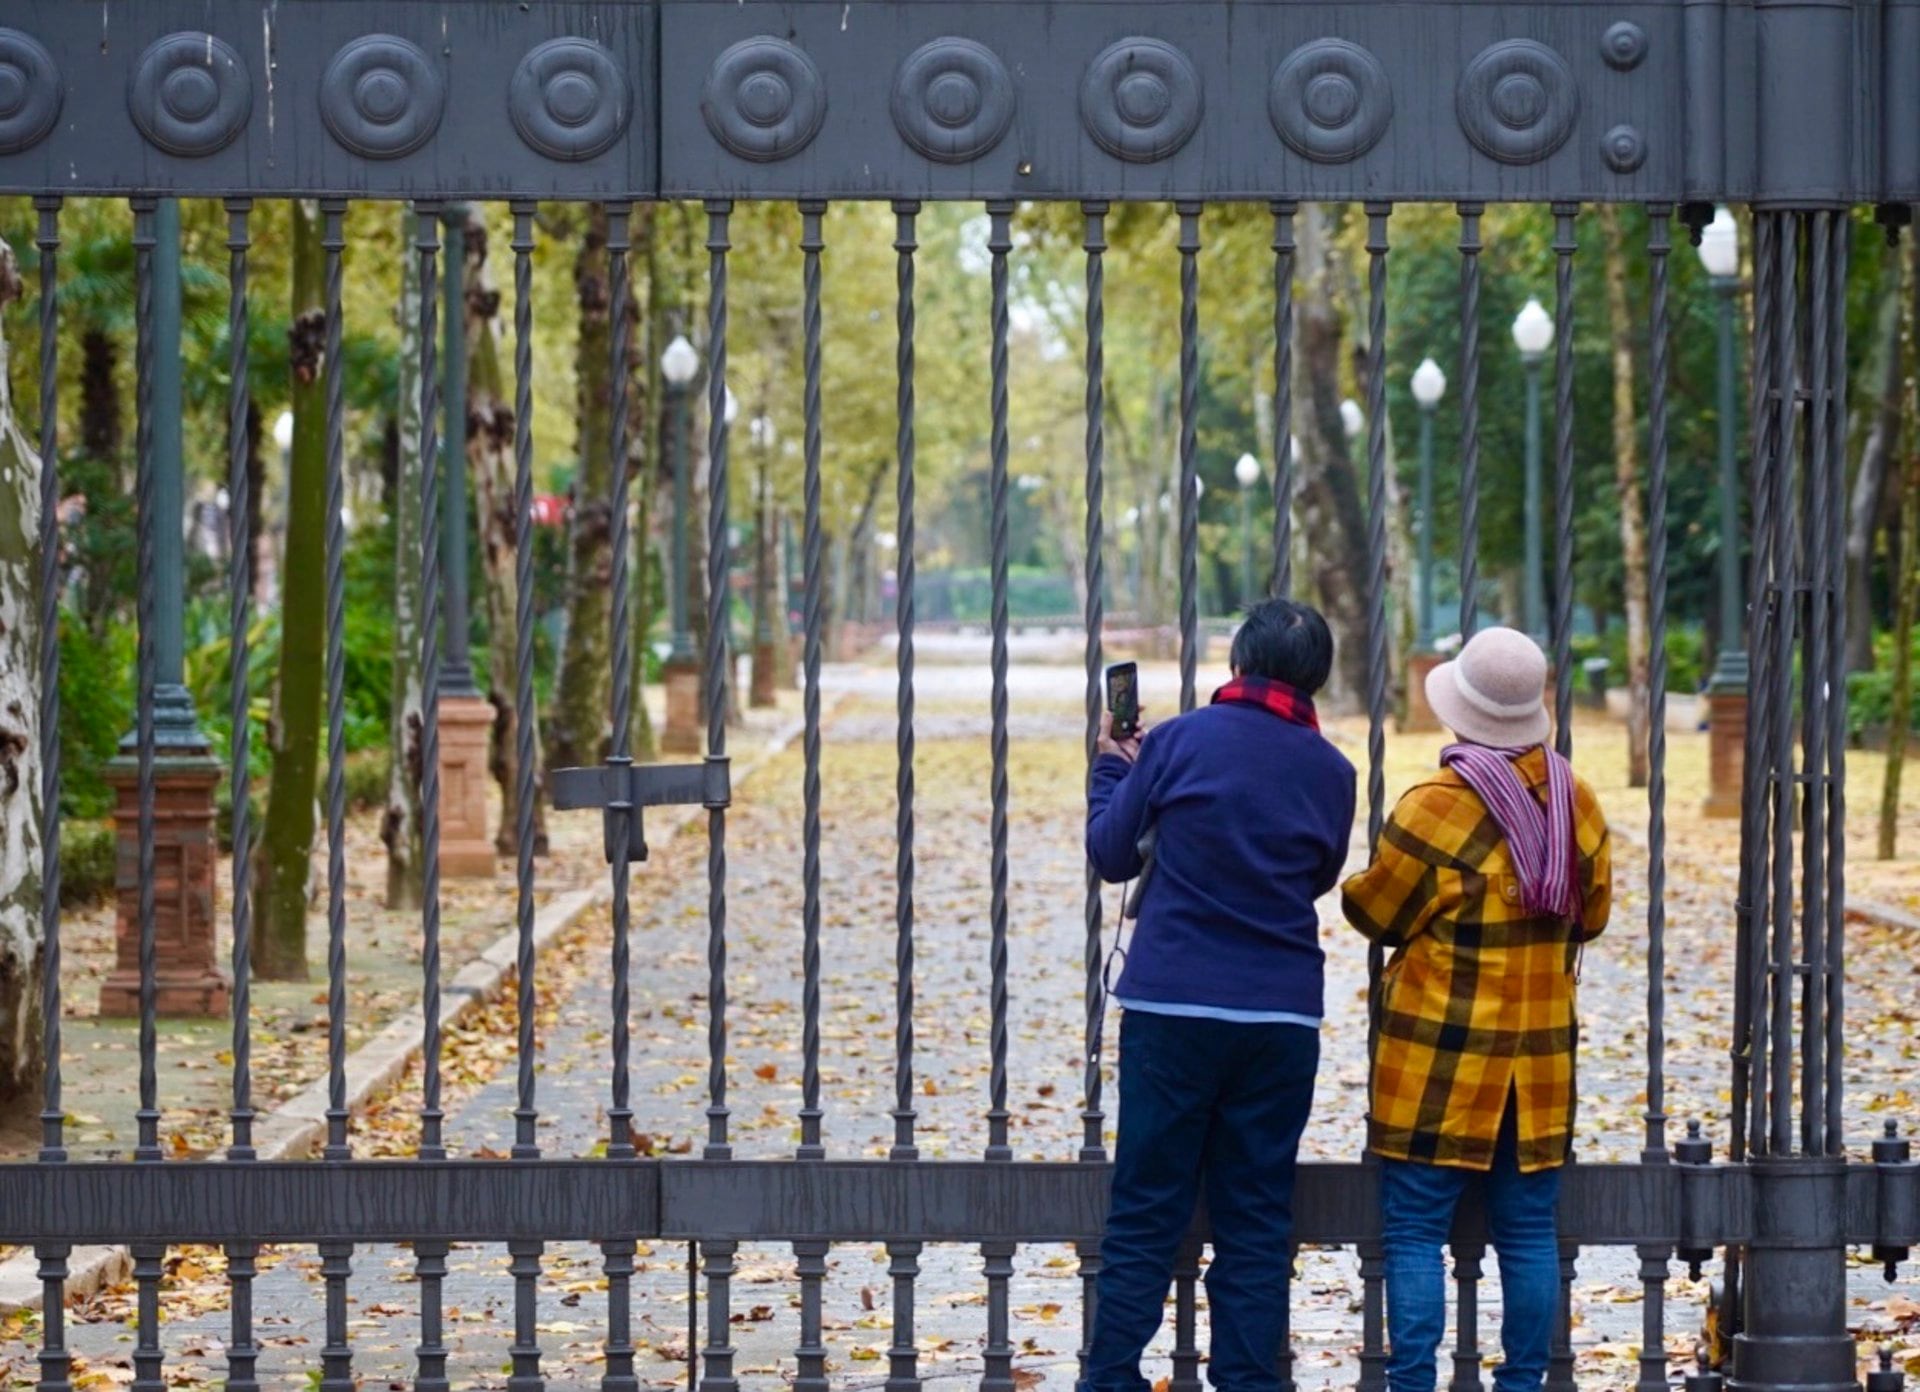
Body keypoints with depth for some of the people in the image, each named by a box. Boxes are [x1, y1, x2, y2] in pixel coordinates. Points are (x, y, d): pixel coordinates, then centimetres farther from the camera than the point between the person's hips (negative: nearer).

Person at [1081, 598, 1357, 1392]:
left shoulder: (1180, 742, -3)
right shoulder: (1330, 772, 4)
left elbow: (1111, 855, 5)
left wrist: (1111, 768, 21)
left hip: (1172, 1006, -2)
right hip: (1282, 1016, 2)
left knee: (1145, 1216, 2)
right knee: (1257, 1222, 7)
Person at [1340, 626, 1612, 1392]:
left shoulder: (1436, 808, -16)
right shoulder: (1575, 799, 1)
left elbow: (1374, 912, -4)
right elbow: (1592, 914, 13)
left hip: (1440, 1057, -5)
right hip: (1541, 1056, 5)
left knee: (1414, 1230, 0)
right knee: (1528, 1231, 10)